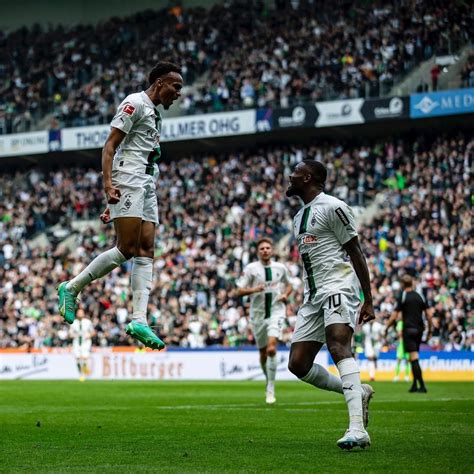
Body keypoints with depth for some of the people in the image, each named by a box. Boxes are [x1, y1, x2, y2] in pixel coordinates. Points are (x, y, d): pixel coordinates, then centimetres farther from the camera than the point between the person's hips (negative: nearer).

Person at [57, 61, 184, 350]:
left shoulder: (155, 115, 25)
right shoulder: (136, 104, -3)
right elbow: (110, 146, -10)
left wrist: (113, 205, 23)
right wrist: (108, 184, -23)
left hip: (147, 186, 9)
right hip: (127, 182, -9)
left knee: (146, 251, -2)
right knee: (127, 249, -14)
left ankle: (139, 320, -8)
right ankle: (72, 288, 0)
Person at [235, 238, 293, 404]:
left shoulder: (280, 268, 4)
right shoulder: (250, 269, -2)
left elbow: (288, 285, 22)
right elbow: (238, 291, -4)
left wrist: (285, 294, 0)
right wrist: (254, 289, -21)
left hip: (276, 312, -1)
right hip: (258, 314, 1)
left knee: (271, 348, -20)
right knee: (263, 352, 10)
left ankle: (270, 390, -14)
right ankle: (268, 381, 37)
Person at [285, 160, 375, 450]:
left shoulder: (333, 207, -5)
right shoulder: (299, 218, 22)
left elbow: (356, 254, -7)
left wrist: (368, 300, -11)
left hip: (338, 287, -9)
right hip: (313, 296, 9)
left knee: (338, 345, -30)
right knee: (298, 365, 1)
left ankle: (358, 429, -40)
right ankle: (358, 392, 17)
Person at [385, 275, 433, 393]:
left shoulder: (403, 296, -5)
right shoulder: (419, 296, 9)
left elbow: (395, 315, -9)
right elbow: (429, 314, 6)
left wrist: (387, 328, 2)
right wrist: (430, 330, 14)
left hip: (408, 330, -5)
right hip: (419, 330, 5)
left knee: (414, 358, -9)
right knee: (414, 358, 16)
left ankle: (422, 386, -16)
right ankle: (415, 385, 17)